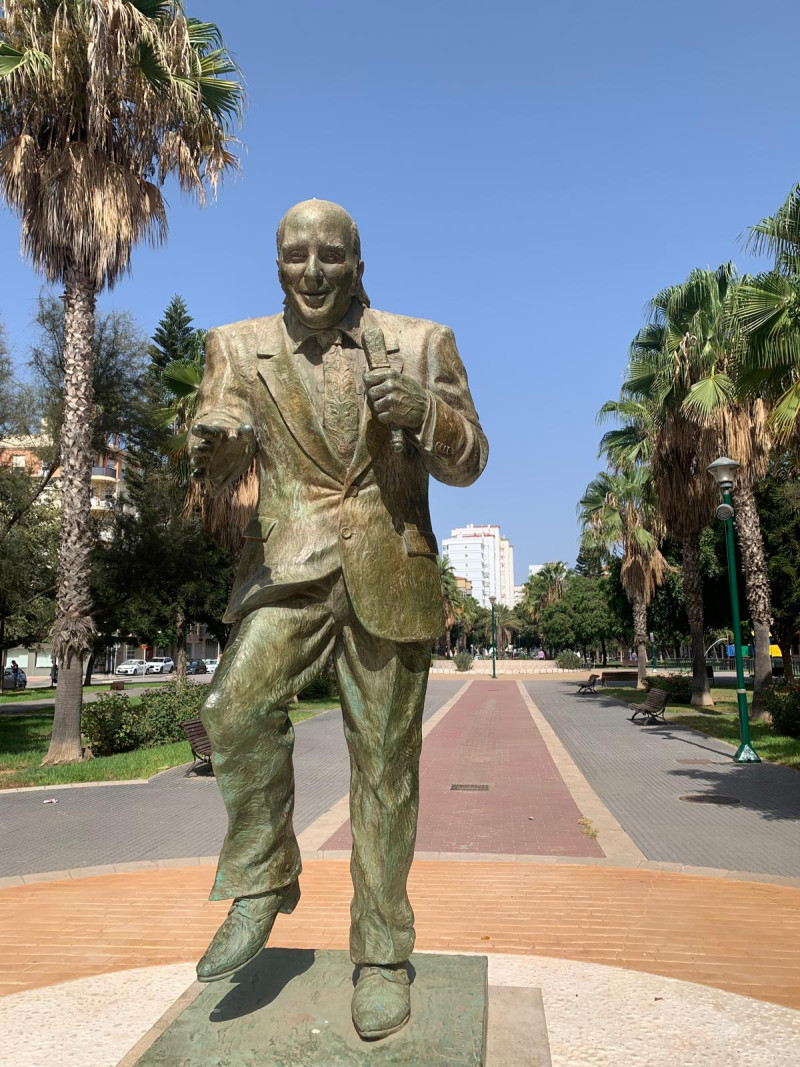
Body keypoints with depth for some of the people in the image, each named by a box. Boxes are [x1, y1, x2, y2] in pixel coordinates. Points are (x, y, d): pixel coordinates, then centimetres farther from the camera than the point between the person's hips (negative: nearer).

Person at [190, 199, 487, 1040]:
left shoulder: (421, 343, 6)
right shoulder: (239, 348, 8)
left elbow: (469, 462, 5)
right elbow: (213, 459, 0)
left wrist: (423, 410, -17)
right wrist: (214, 448, -25)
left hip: (390, 576, 0)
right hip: (288, 566, 1)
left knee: (385, 765, 5)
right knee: (236, 708, -24)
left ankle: (382, 956, 23)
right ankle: (262, 884, 3)